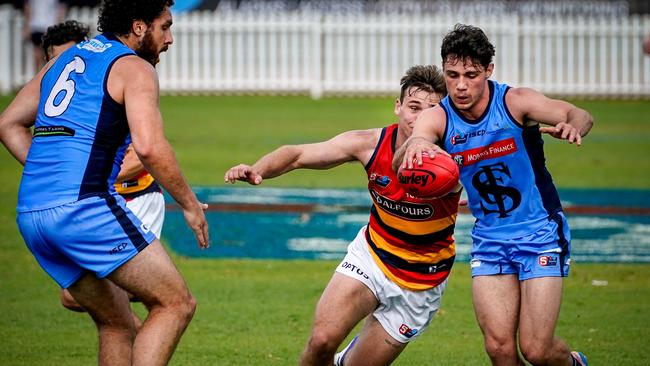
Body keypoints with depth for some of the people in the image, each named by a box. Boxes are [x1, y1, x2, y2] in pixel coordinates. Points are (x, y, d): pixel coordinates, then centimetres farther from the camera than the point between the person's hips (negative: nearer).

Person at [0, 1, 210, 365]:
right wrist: (190, 204, -4)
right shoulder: (134, 68, -1)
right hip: (86, 206, -8)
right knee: (176, 304, -4)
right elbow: (149, 146, -15)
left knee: (117, 325, 16)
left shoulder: (65, 60, 24)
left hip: (31, 213, 8)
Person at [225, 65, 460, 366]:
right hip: (371, 254, 2)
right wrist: (258, 169, -30)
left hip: (419, 282, -2)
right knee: (322, 341, -19)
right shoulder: (370, 144, -15)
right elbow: (298, 154, -10)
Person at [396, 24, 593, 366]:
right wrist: (414, 145, -54)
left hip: (541, 233, -3)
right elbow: (399, 164, -29)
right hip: (490, 239, 3)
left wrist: (573, 125, -53)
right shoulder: (437, 119, -10)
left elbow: (579, 116, -27)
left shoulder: (515, 102, -15)